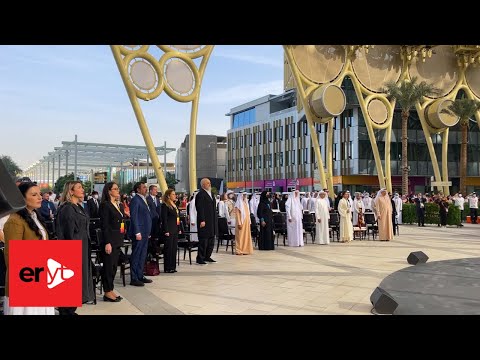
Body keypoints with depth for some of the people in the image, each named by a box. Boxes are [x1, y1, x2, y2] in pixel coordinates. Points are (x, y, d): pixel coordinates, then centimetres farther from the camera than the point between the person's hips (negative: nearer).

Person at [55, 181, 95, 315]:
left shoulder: (78, 207, 12)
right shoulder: (67, 209, -16)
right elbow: (69, 234, -19)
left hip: (82, 248, 9)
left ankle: (70, 309, 22)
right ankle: (66, 310, 11)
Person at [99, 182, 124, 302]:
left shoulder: (117, 205, 14)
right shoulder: (105, 205, -11)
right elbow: (104, 225, -16)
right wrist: (107, 243, -19)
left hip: (117, 240, 8)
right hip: (109, 240, -8)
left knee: (114, 266, 12)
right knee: (108, 266, -1)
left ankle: (110, 290, 20)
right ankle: (107, 292, 8)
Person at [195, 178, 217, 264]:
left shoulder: (210, 194, 17)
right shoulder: (201, 194, -12)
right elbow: (200, 208, -17)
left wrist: (215, 220, 16)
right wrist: (202, 220, -22)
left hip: (212, 221, 9)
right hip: (205, 222, -9)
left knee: (211, 240, 13)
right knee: (203, 240, -4)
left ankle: (207, 256, 23)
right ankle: (200, 258, 3)